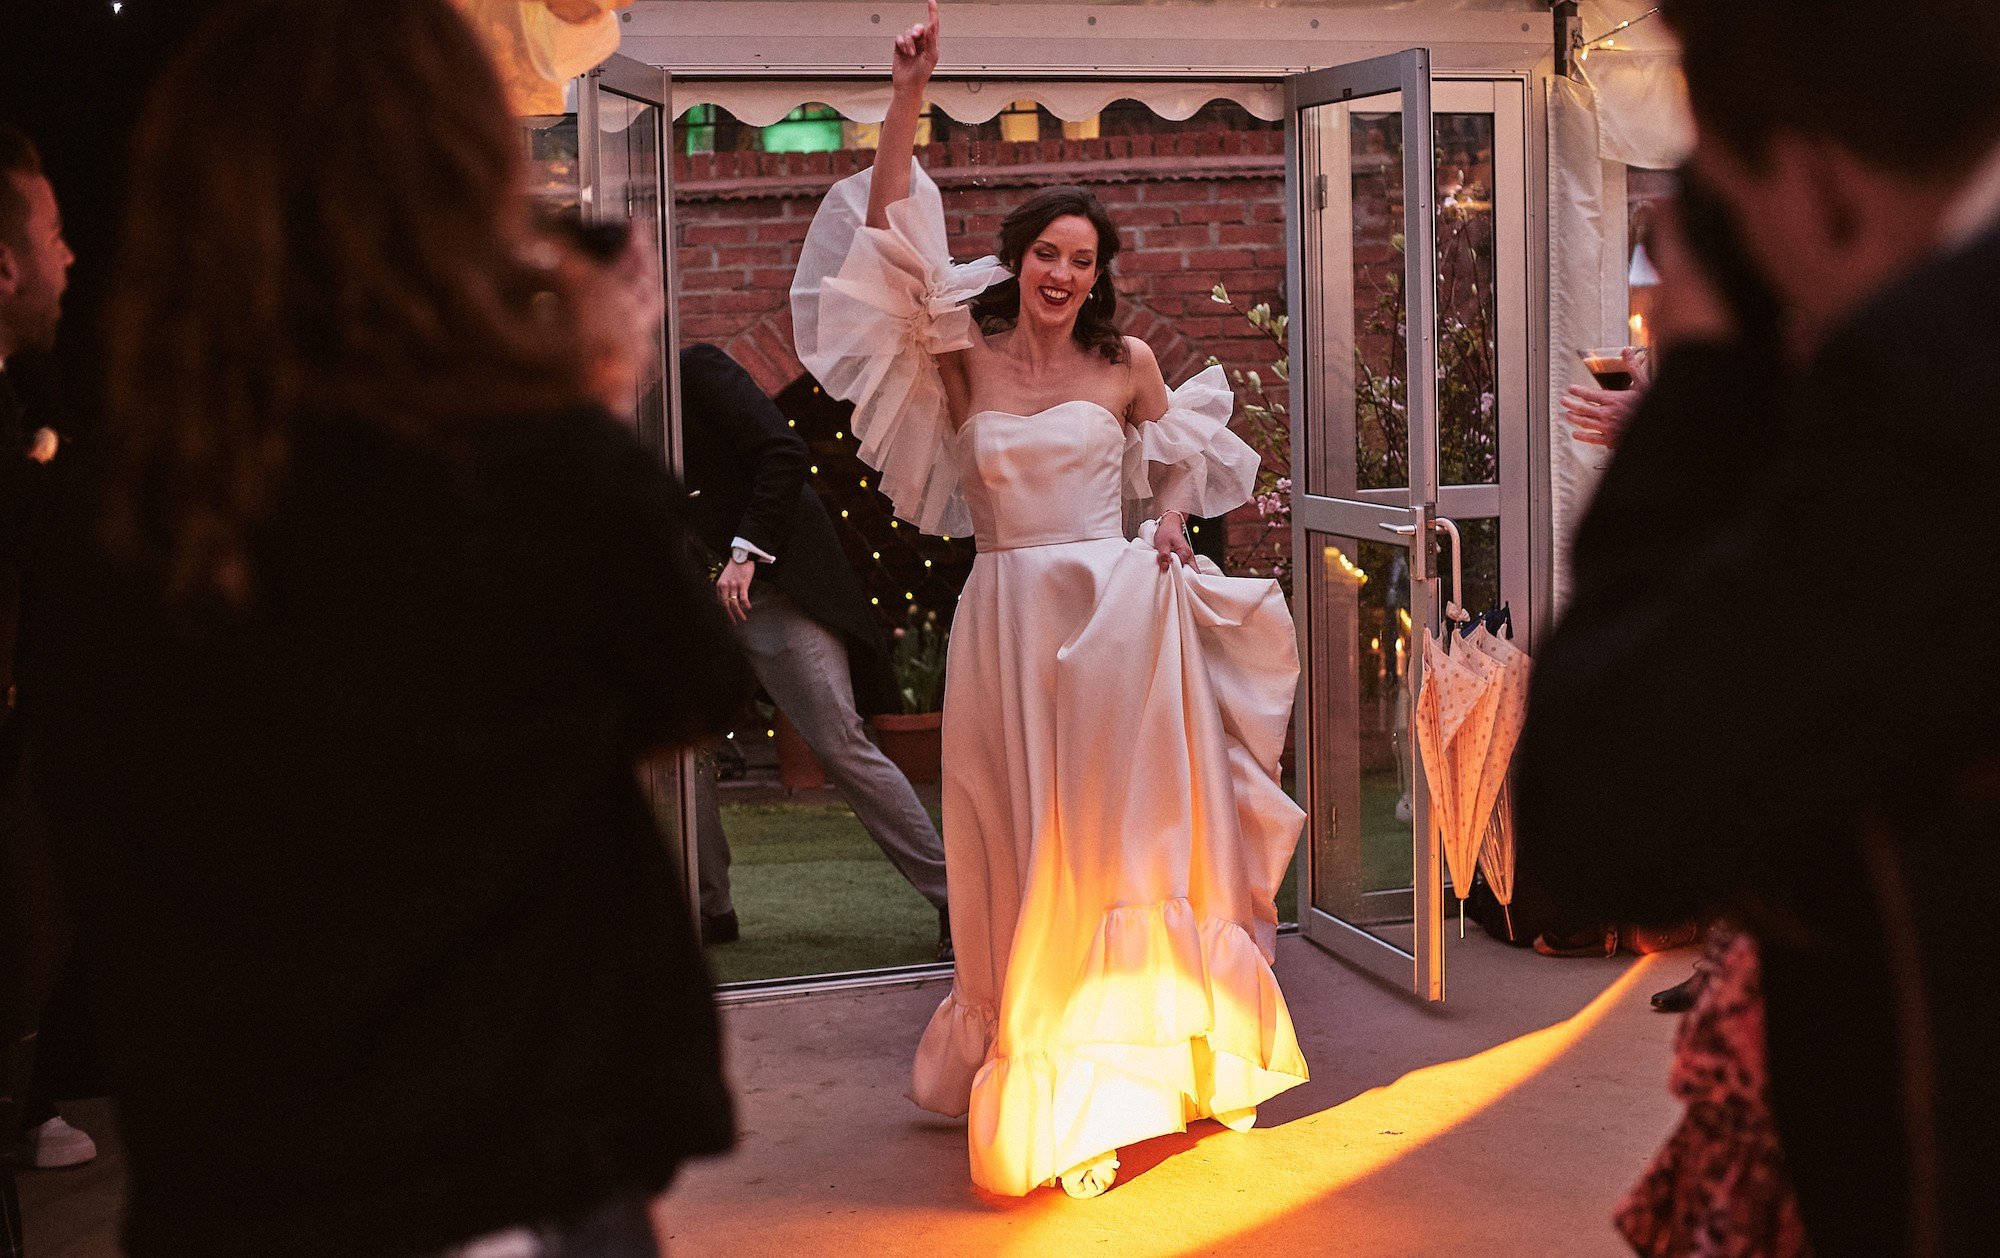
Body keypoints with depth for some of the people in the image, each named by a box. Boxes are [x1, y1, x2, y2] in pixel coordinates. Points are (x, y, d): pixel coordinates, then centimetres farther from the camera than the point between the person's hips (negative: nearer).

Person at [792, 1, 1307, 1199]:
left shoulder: (1128, 363, 3)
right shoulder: (963, 358, 0)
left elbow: (1179, 452, 19)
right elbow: (886, 232, -7)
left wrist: (1171, 520, -2)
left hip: (1119, 617, 0)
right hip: (1008, 626, 0)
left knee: (1124, 838, 6)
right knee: (1029, 855, 5)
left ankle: (1140, 1058, 19)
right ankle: (1047, 1087, 15)